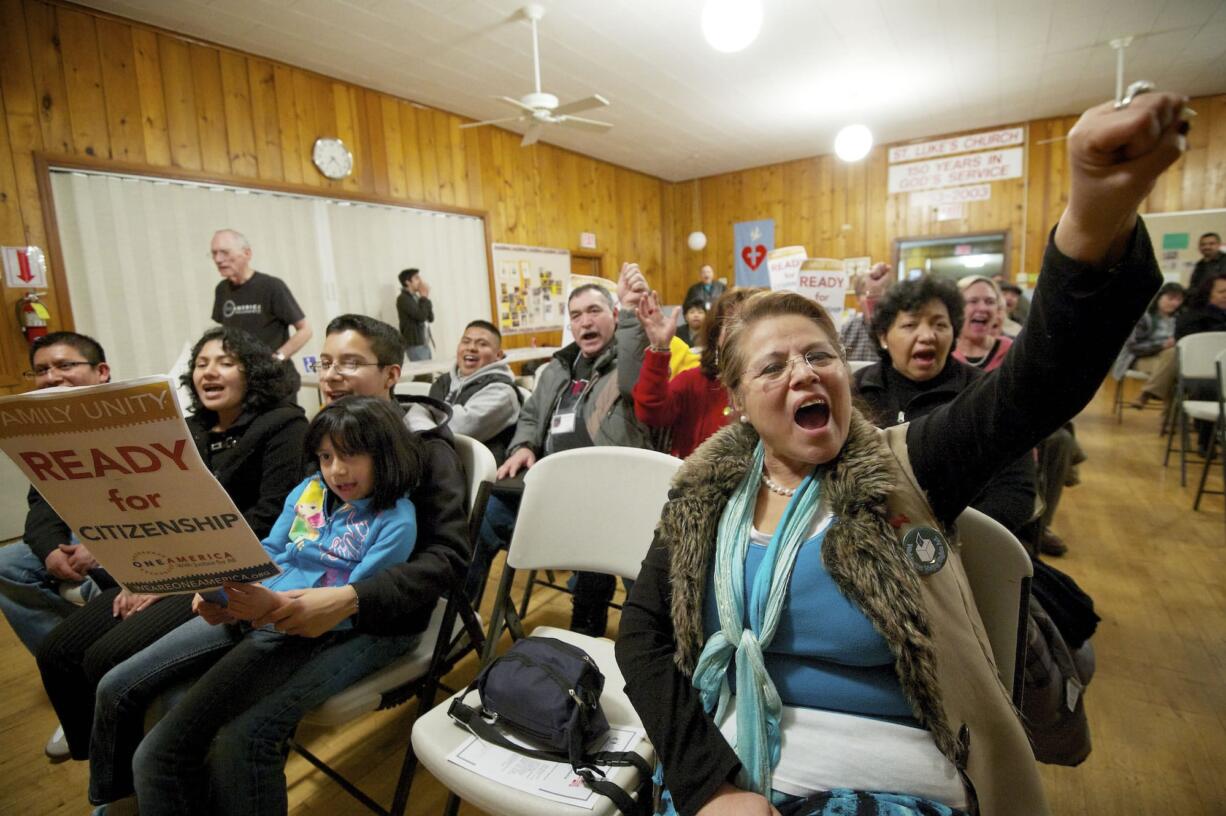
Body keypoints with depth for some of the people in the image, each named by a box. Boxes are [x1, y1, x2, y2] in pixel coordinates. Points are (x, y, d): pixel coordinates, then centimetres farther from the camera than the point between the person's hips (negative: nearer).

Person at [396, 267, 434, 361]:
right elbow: (421, 316, -21)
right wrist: (424, 296, -8)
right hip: (415, 344, -8)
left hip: (425, 343, 8)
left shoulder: (416, 297, 16)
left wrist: (426, 298, 4)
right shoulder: (403, 298, -10)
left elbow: (430, 318, 12)